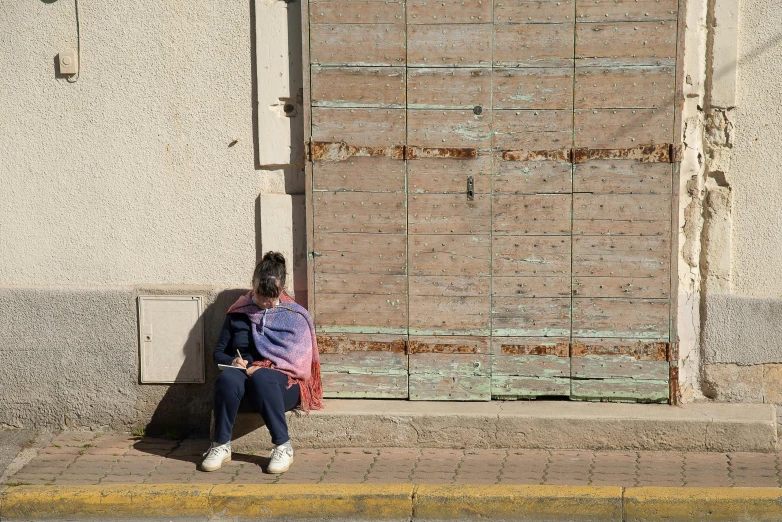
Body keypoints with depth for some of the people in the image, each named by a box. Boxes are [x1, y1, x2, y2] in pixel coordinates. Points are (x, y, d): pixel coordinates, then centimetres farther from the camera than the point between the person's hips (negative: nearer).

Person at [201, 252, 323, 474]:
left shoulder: (295, 316, 8)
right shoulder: (238, 313, 15)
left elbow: (300, 363, -2)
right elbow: (218, 353, 16)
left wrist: (260, 368, -13)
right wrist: (233, 362, -8)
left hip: (284, 383, -2)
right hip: (243, 377, 2)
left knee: (261, 378, -39)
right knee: (227, 378, -35)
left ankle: (283, 447, -35)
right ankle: (221, 446, -27)